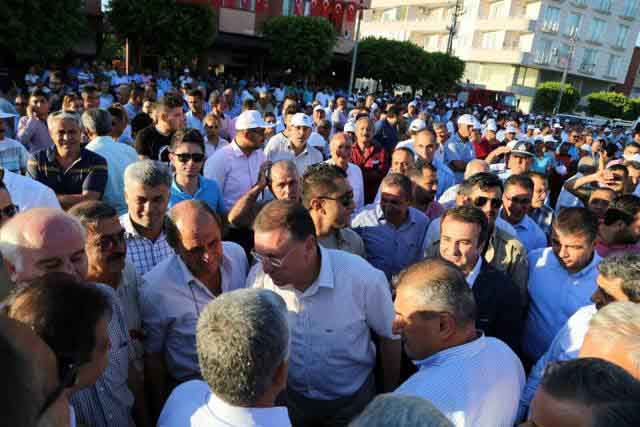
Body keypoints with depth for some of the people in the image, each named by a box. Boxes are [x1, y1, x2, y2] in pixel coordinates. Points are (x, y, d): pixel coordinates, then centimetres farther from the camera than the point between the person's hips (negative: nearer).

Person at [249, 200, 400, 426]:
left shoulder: (364, 278, -29)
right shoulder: (259, 277, -22)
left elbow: (389, 336, -11)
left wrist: (390, 394, 2)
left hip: (352, 400, -1)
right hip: (290, 397, 2)